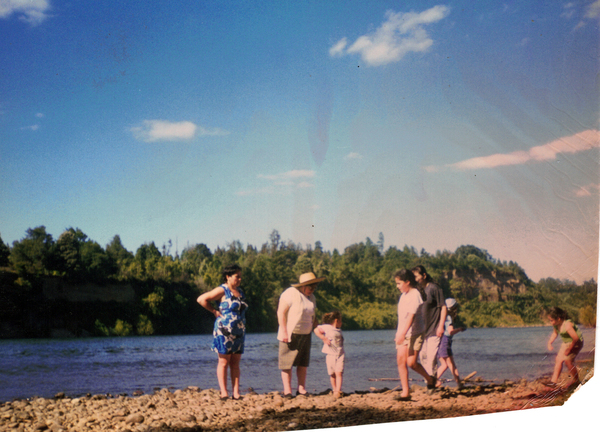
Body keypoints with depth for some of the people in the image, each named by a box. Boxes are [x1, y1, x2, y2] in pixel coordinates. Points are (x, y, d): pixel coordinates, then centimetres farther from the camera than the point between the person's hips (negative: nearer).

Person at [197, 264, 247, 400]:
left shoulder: (240, 291, 14)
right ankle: (224, 393, -2)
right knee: (224, 362, -3)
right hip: (224, 331, -7)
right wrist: (215, 311, -7)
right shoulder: (222, 291, -7)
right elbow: (201, 299, -10)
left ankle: (236, 393, 6)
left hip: (239, 333, 7)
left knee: (235, 363, 5)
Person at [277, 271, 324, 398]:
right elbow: (281, 312, -16)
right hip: (290, 334, -7)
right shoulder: (291, 294, -12)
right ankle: (287, 390, -2)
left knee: (303, 363, 6)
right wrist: (284, 332, -20)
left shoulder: (311, 297, 13)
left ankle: (301, 389, 11)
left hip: (305, 335, 7)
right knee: (287, 363, -5)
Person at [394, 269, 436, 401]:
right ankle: (405, 392, 1)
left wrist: (403, 334, -34)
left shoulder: (415, 295, -15)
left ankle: (430, 380, 13)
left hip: (414, 333, -8)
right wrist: (398, 333, 22)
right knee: (400, 361, -1)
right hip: (402, 334, 8)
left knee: (411, 363, -12)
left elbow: (411, 316, -26)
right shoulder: (404, 295, 14)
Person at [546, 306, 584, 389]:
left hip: (576, 343, -8)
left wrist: (569, 349, -23)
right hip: (566, 342, 8)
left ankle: (575, 380, 5)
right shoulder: (556, 324, -8)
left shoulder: (567, 325, -34)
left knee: (568, 360, -15)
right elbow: (555, 333, 13)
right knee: (558, 359, 0)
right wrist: (550, 342, 1)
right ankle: (554, 381, 2)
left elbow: (576, 338, -34)